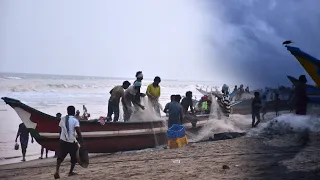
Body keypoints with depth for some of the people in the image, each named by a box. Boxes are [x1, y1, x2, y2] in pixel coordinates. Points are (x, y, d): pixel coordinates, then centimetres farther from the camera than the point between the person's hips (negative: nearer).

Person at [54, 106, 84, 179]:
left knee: (60, 156, 6)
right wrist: (81, 142, -13)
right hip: (72, 141, -4)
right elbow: (78, 132, -16)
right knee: (74, 157, 16)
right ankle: (71, 172, 21)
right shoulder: (75, 120, -7)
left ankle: (57, 171, -14)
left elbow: (60, 131, 12)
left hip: (63, 141, 4)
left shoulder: (62, 119, 8)